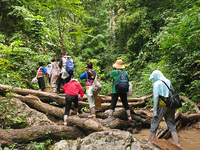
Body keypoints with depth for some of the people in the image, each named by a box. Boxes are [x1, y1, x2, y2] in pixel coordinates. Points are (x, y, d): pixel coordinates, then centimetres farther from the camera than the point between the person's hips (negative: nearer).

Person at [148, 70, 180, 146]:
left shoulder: (156, 84, -10)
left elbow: (156, 97, -14)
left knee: (154, 124, 6)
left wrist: (155, 111, -12)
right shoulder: (168, 82, 8)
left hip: (161, 106, -5)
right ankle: (176, 143, 21)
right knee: (171, 124, 16)